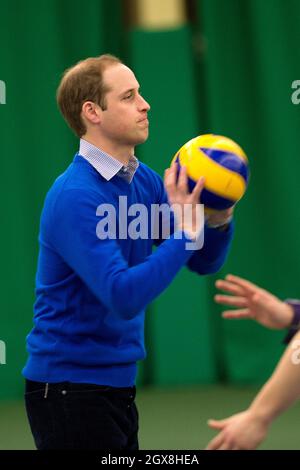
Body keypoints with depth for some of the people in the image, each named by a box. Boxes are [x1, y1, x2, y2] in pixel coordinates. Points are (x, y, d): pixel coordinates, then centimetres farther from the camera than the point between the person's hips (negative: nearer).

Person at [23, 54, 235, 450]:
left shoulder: (143, 180, 6)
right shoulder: (75, 197, -20)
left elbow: (204, 262, 9)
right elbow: (124, 298, -29)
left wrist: (218, 219, -11)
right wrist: (184, 231, -28)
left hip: (117, 385, 9)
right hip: (68, 385, -9)